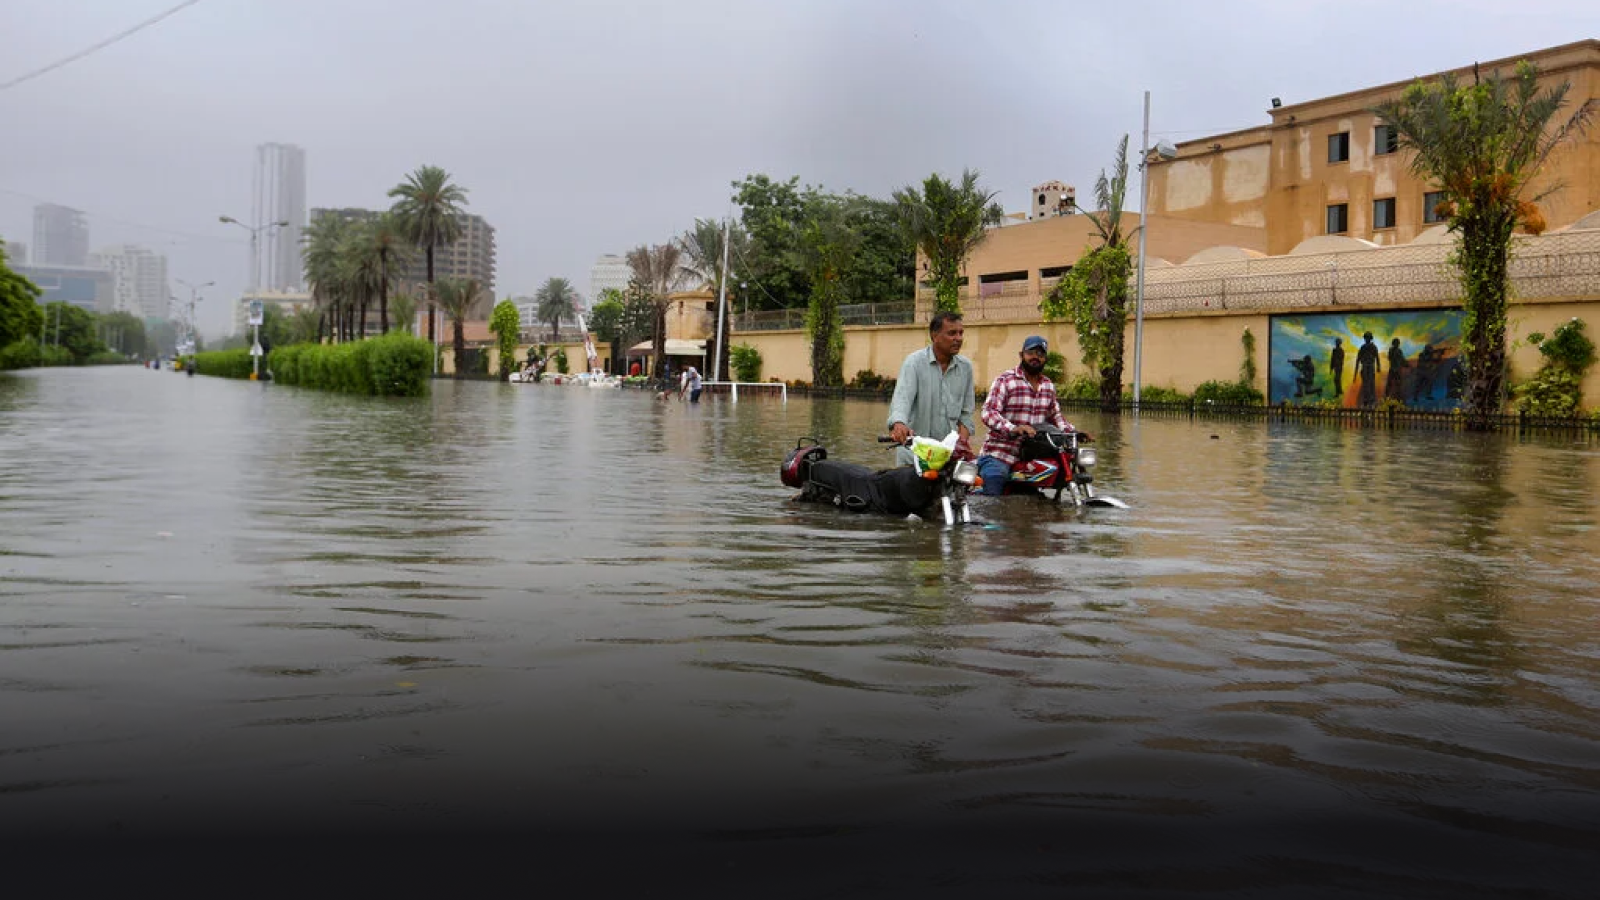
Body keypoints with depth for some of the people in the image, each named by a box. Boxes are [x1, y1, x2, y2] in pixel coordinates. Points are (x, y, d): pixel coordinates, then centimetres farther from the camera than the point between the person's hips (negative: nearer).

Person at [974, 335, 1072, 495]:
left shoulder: (1049, 386, 16)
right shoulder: (1005, 380, -6)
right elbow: (988, 413, -16)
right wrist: (1013, 429, -32)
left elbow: (1055, 415, 26)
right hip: (999, 455, -6)